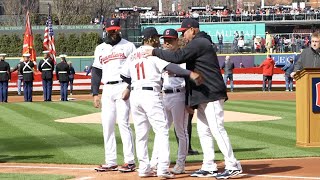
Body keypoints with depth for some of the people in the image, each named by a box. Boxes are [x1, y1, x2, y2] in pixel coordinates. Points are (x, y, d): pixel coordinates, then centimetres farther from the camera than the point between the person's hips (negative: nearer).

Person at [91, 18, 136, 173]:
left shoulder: (128, 46, 2)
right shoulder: (100, 49, 15)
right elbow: (96, 71, 16)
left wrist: (129, 88, -13)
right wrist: (95, 93, 8)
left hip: (123, 87, -5)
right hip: (107, 89, 5)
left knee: (123, 123, -11)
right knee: (107, 125, 3)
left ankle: (129, 161, -7)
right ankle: (110, 162, 7)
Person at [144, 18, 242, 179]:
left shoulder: (198, 43, -12)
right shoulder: (200, 43, 21)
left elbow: (177, 57, -20)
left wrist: (155, 52, -14)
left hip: (211, 93, -11)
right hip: (204, 96, 11)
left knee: (217, 129, -12)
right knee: (203, 131, 11)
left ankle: (233, 166, -12)